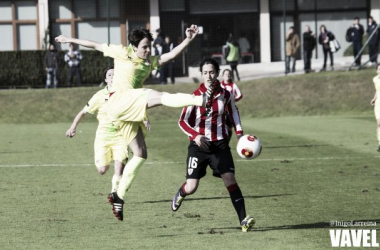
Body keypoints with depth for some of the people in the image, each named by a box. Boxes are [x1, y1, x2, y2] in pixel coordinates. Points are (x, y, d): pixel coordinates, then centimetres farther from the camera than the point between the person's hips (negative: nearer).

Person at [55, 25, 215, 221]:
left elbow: (171, 55, 4)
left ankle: (119, 196, 10)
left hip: (131, 112, 8)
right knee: (159, 96, -27)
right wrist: (71, 40, 19)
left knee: (141, 154, 5)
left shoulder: (150, 62, 18)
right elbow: (97, 46, 13)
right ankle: (201, 100, -48)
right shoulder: (123, 53, 4)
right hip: (119, 100, -8)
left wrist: (188, 40, -9)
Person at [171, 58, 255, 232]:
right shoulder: (195, 96, -8)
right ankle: (180, 195, 38)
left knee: (230, 180, -15)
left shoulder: (225, 95, 1)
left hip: (220, 144, 1)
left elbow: (233, 113, 19)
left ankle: (243, 220, -19)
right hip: (199, 145, -1)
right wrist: (195, 135, -24)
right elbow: (183, 122, -6)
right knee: (191, 188, -1)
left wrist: (239, 133, 4)